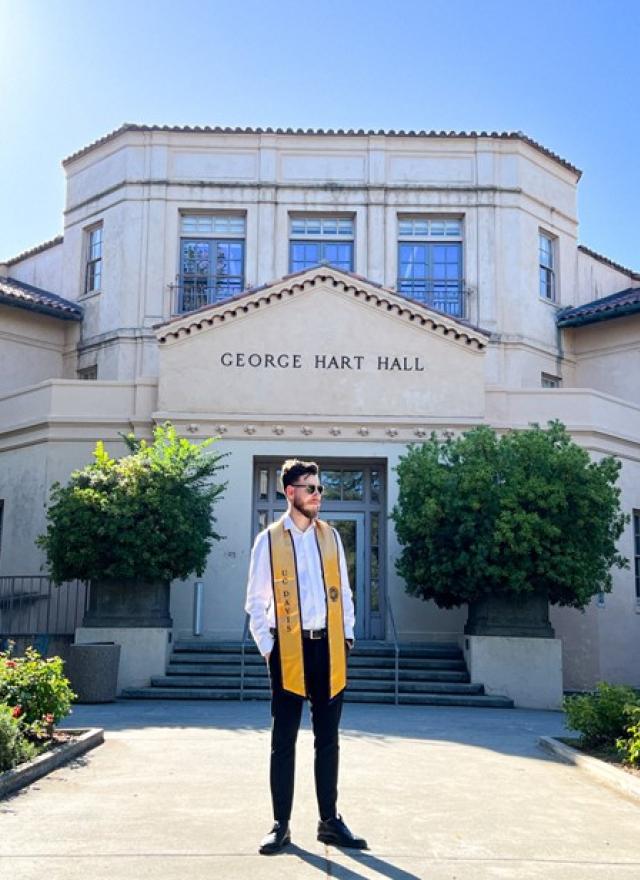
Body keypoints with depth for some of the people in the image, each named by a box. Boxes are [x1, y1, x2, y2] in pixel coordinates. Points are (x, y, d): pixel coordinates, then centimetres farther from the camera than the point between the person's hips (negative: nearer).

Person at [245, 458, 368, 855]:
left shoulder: (330, 535, 8)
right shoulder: (269, 539, -2)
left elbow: (343, 591, 13)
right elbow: (256, 602, 0)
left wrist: (348, 634, 5)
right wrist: (267, 647, -6)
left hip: (329, 647, 3)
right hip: (289, 649, -3)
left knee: (328, 740, 10)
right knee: (284, 741, 5)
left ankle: (330, 821, 21)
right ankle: (281, 826, 14)